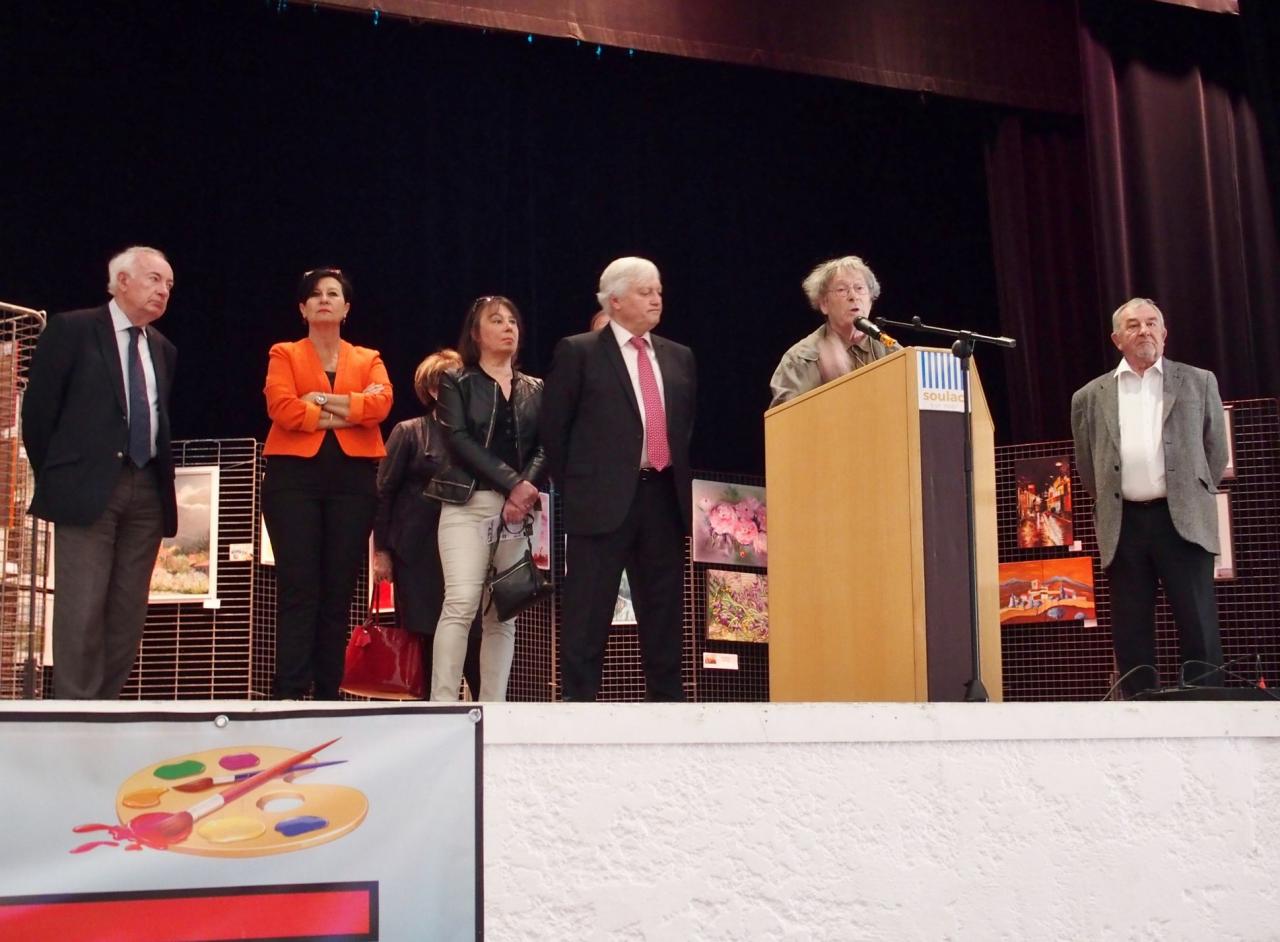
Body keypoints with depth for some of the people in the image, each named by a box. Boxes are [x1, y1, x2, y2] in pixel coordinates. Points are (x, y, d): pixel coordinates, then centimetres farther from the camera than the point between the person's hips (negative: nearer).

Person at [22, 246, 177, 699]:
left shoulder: (164, 350, 17)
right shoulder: (71, 329, 0)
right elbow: (38, 407, 0)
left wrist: (163, 479, 12)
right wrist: (54, 477, 2)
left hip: (147, 491, 6)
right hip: (88, 487, -5)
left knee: (128, 614, 4)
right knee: (82, 610, -9)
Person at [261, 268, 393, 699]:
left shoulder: (369, 360, 18)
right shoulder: (285, 355, 13)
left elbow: (381, 404, -3)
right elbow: (283, 409, -6)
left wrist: (322, 399, -7)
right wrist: (350, 411, -4)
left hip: (353, 477, 2)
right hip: (295, 474, -2)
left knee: (339, 591, 1)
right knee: (298, 588, -10)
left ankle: (329, 696, 3)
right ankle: (289, 694, -12)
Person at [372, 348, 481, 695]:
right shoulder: (409, 433, 5)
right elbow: (384, 492, 3)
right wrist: (381, 550, -3)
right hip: (419, 557, -2)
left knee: (473, 642, -6)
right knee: (426, 641, -1)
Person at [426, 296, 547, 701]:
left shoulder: (535, 389, 18)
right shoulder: (456, 383, 9)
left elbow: (545, 447, 8)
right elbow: (459, 439, -4)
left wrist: (526, 487, -12)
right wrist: (511, 483, -13)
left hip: (521, 508, 3)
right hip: (468, 503, -3)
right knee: (461, 602, -18)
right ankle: (443, 703, -20)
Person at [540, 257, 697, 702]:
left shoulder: (679, 357, 15)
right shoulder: (578, 353, 0)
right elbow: (554, 428, 0)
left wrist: (683, 482, 11)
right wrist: (575, 489, 1)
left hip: (664, 497, 5)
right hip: (603, 499, -5)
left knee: (664, 611, 9)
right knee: (588, 615, -4)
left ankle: (666, 701, 15)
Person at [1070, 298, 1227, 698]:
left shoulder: (1197, 382, 9)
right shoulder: (1090, 397, 11)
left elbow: (1216, 451, 14)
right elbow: (1086, 465, 19)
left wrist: (1192, 498, 12)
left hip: (1181, 521, -1)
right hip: (1123, 526, 2)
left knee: (1198, 627, -4)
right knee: (1131, 634, 2)